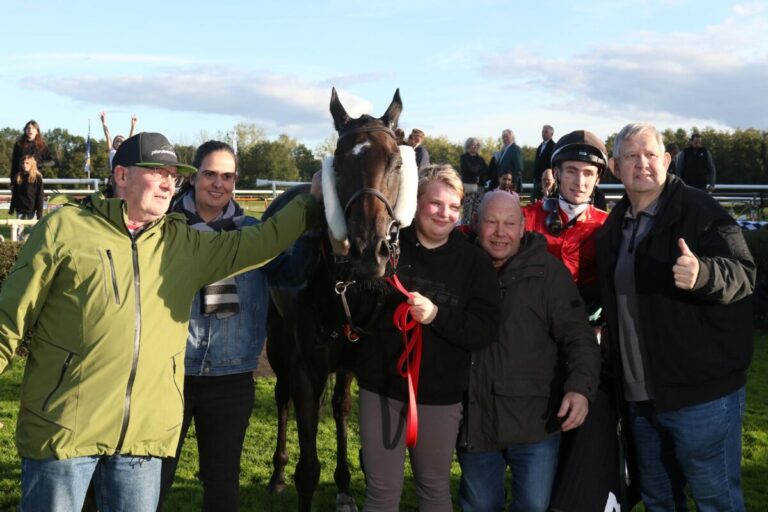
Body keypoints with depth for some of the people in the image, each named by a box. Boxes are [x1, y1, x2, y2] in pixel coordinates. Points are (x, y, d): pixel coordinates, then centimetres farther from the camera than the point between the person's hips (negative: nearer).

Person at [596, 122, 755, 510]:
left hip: (702, 394, -7)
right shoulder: (613, 228, 11)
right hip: (640, 396, 7)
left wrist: (703, 274, -43)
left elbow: (744, 272, -21)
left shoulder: (700, 211, -10)